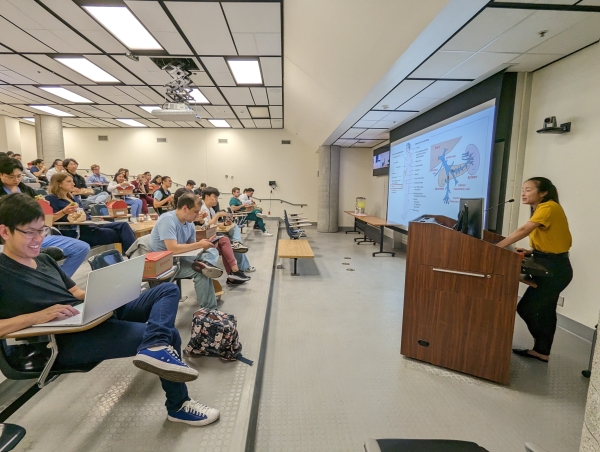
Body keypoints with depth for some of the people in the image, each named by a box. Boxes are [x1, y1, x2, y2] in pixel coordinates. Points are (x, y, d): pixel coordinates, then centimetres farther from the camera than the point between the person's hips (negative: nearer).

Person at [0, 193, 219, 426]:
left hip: (98, 313, 9)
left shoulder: (44, 260, 19)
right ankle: (178, 406, 3)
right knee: (170, 336, -17)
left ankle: (156, 347, -31)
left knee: (169, 290, -3)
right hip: (66, 339, -8)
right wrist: (38, 316, -24)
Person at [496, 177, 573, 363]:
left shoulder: (549, 207, -18)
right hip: (551, 266, 10)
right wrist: (531, 252, -2)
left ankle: (541, 348, 19)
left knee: (526, 307, -3)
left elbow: (523, 231, -30)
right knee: (545, 310, 15)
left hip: (555, 268, -10)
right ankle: (541, 350, 27)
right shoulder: (541, 209, 11)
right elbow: (547, 243, 12)